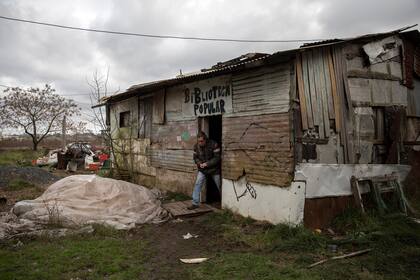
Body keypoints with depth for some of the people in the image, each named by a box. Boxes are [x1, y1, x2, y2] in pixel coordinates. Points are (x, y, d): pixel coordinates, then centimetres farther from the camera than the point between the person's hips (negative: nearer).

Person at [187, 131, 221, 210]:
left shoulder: (213, 144, -20)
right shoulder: (196, 146, -5)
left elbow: (217, 157, -19)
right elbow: (195, 157, 6)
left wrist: (207, 164, -25)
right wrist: (199, 163, -15)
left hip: (214, 169, -3)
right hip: (202, 170, 3)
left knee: (220, 186, 9)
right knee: (197, 185, -7)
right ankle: (195, 203, 1)